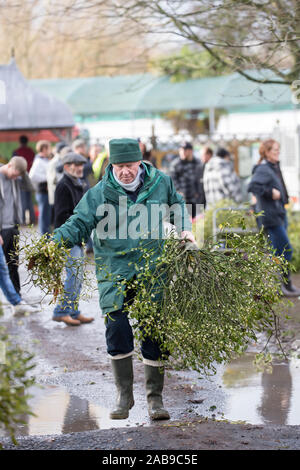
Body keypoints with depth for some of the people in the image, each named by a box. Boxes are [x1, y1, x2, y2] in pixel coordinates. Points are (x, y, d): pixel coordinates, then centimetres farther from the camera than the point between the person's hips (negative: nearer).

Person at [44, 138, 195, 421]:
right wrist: (52, 244, -21)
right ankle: (124, 395, 9)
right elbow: (78, 225, -5)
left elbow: (177, 207, 25)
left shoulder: (161, 183, 4)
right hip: (114, 272, -1)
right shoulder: (98, 195, -3)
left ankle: (155, 398, 14)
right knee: (116, 329, -10)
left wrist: (184, 229, 9)